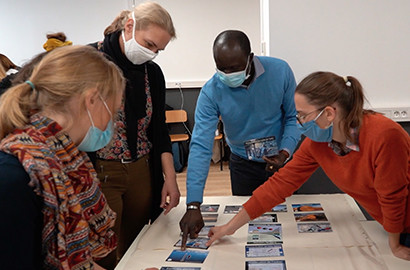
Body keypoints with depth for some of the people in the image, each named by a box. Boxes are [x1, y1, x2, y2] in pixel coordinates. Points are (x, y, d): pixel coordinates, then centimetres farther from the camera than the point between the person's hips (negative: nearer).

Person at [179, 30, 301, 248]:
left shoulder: (279, 71, -19)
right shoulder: (211, 92, -22)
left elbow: (293, 117, -7)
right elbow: (200, 147, -28)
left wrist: (285, 153, -25)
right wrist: (193, 206, -35)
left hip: (280, 161, 1)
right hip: (243, 165, 0)